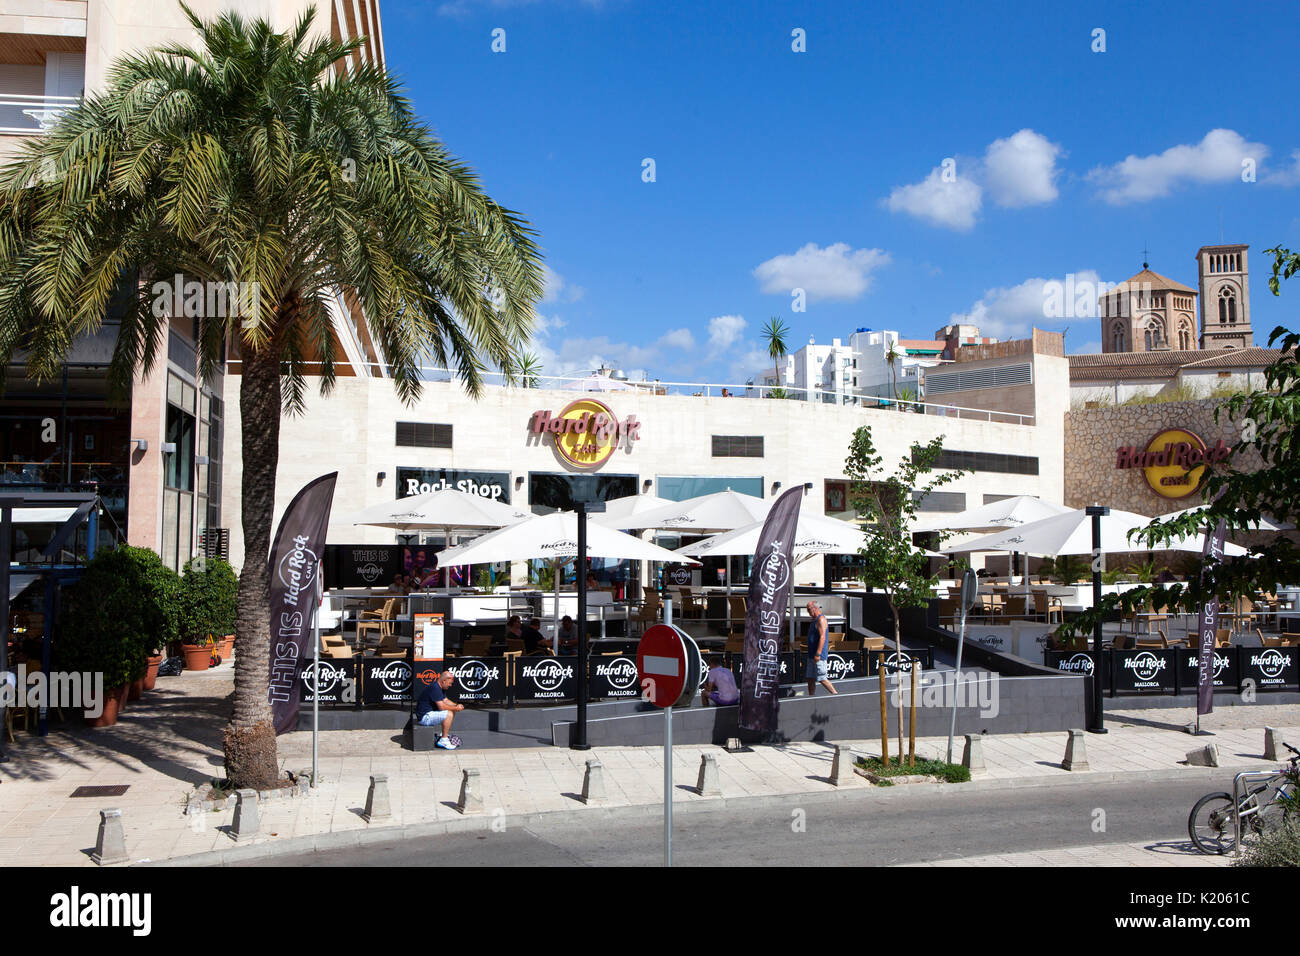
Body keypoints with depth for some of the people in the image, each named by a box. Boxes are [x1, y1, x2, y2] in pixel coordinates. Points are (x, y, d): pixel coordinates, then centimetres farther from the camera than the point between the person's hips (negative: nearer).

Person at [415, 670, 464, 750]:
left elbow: (445, 700, 18)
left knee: (453, 711, 13)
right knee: (449, 714, -25)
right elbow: (441, 706, -27)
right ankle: (443, 740, -15)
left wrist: (456, 706, 1)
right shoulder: (435, 688, -24)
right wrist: (456, 708, -16)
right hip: (424, 717, -11)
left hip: (431, 712, 11)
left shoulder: (440, 687, 9)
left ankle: (443, 734, 16)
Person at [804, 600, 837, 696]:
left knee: (822, 679, -5)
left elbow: (822, 637, -22)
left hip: (819, 656, -10)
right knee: (810, 678, 8)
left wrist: (818, 654, -26)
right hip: (812, 655, 10)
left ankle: (836, 694, 7)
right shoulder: (814, 620, 17)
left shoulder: (821, 619, -15)